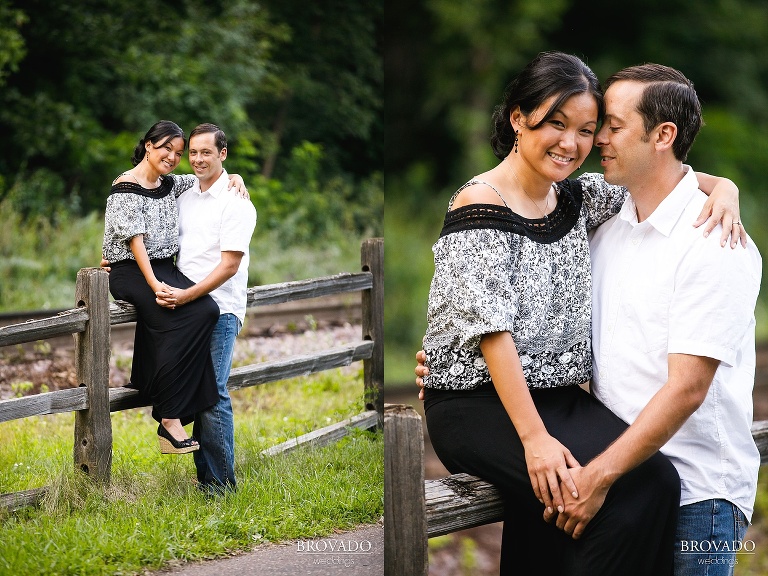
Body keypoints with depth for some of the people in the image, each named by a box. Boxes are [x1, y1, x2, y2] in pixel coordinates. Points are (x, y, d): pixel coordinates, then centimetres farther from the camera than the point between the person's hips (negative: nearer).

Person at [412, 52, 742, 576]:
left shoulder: (576, 198, 11)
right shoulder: (481, 205, -8)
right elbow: (490, 327, -16)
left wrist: (721, 190, -3)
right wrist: (533, 436, -23)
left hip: (559, 396, 6)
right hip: (480, 406, -6)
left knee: (657, 481, -22)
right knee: (635, 490, -27)